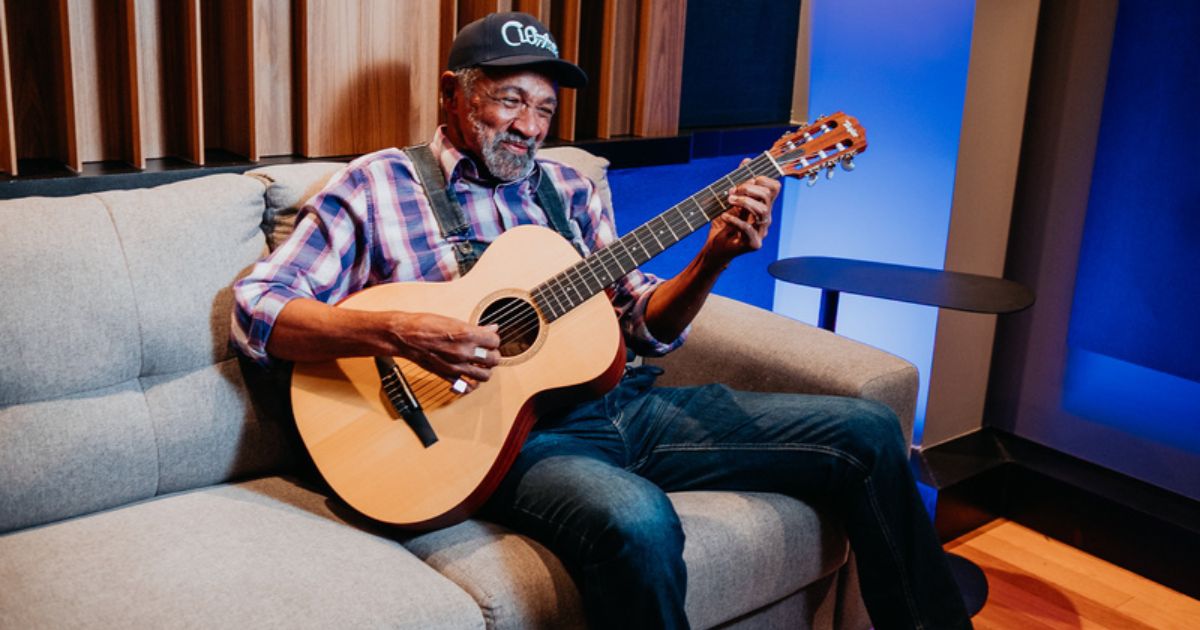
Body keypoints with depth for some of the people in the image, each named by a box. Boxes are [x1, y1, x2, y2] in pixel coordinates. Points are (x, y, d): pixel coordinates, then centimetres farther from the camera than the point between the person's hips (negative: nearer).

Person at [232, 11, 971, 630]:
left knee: (867, 431, 1)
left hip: (621, 404, 6)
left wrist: (714, 256, -6)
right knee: (639, 525, -41)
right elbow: (256, 307, -6)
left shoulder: (567, 187, 16)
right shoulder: (378, 183, 2)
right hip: (511, 428, -6)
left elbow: (647, 325, 14)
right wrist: (399, 333, -23)